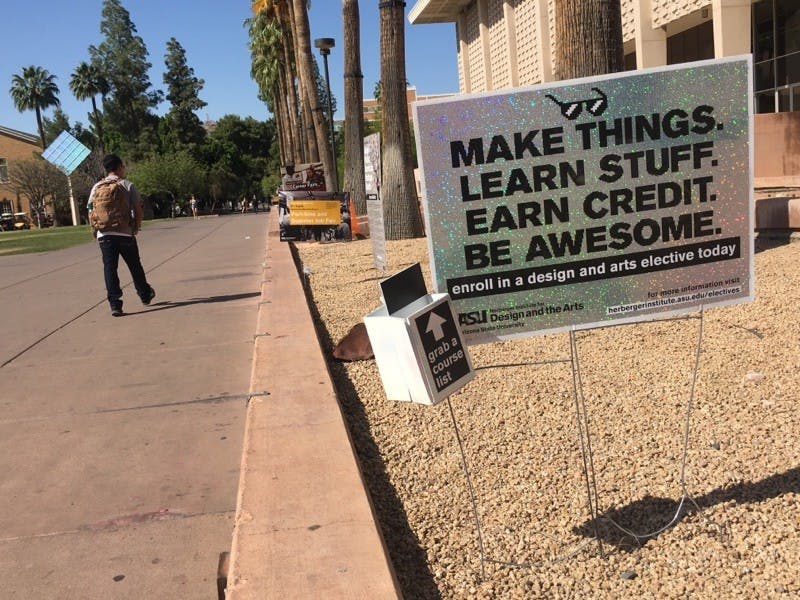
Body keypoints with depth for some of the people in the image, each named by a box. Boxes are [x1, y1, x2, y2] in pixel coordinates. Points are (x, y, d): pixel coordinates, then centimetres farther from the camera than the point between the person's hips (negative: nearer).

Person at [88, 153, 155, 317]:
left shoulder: (97, 187, 7)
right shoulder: (127, 185, 0)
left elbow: (91, 212, 4)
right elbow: (138, 211, -3)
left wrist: (95, 230, 15)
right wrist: (136, 227, 13)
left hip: (104, 234, 2)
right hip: (125, 233, -1)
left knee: (110, 268, 2)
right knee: (135, 267, 14)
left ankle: (115, 304, -4)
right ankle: (145, 295, 30)